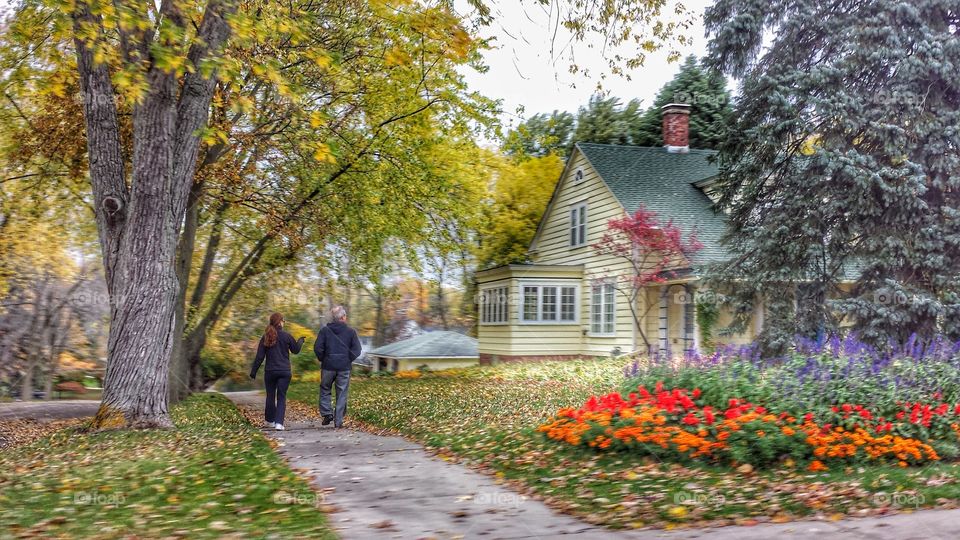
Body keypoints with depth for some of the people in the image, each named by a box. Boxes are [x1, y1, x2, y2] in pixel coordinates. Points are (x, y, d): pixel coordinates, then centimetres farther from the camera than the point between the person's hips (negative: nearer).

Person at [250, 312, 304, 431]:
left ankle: (270, 421, 27)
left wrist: (254, 371, 6)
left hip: (270, 372, 2)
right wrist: (300, 341, 28)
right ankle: (279, 423, -9)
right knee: (281, 397, 2)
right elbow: (295, 350, 9)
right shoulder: (286, 336, -6)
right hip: (285, 372, -2)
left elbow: (259, 357, -1)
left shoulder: (266, 337, -2)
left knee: (270, 396, 16)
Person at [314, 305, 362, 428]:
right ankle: (338, 421, 6)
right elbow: (357, 349, -6)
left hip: (328, 366, 0)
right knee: (342, 394, 6)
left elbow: (318, 348, -6)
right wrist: (349, 360, 5)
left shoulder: (324, 330, 1)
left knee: (325, 390, 18)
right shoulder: (351, 331, 0)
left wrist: (323, 359, 6)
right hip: (344, 367, 0)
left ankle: (326, 413, 2)